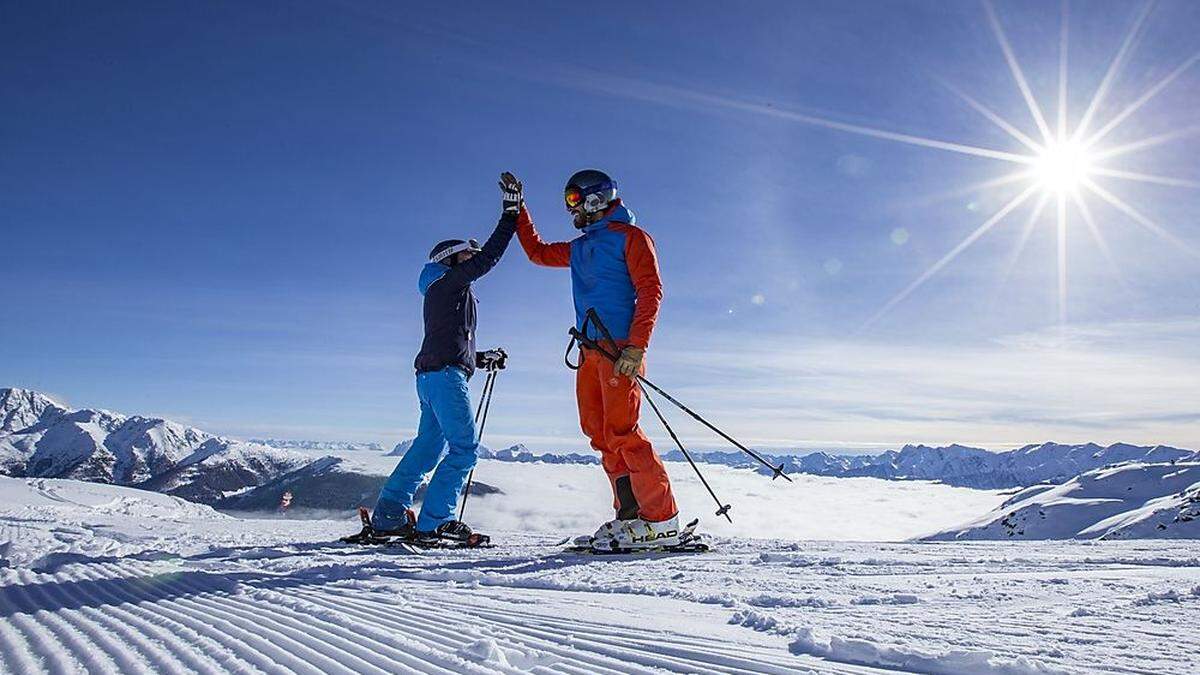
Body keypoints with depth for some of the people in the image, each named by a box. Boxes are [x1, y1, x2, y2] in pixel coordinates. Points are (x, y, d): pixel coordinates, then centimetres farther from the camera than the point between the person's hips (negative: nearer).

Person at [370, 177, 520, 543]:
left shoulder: (444, 292, 27)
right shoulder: (449, 281, 0)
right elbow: (488, 257, -11)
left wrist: (483, 358, 21)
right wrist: (509, 215, -8)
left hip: (431, 375, 10)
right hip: (445, 375, -10)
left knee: (429, 445, 13)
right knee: (464, 448, -10)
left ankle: (388, 514, 15)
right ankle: (432, 523, -12)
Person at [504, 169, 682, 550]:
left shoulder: (630, 237, 2)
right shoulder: (579, 248, 25)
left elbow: (651, 291, -8)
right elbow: (536, 252, 37)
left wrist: (637, 346, -19)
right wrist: (517, 207, 33)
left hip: (620, 350, -8)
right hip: (590, 351, 8)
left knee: (621, 433, -15)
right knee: (600, 434, -1)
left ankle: (662, 520, -13)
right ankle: (631, 512, 1)